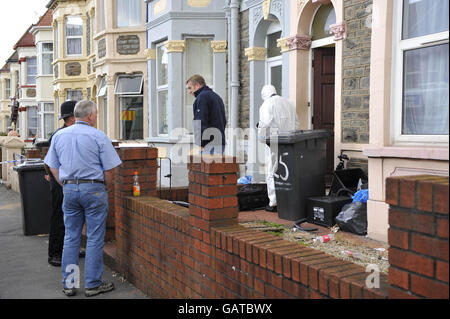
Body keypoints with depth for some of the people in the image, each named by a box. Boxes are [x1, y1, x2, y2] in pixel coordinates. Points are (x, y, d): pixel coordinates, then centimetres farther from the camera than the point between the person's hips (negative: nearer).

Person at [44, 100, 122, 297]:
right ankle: (93, 284, 7)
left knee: (71, 238, 11)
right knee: (94, 239, 2)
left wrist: (66, 186, 15)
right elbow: (108, 170, -7)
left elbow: (53, 168, 10)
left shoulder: (59, 136, 7)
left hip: (69, 189, 5)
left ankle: (68, 284, 16)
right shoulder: (99, 137, -8)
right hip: (93, 189, -5)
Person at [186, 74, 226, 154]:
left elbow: (201, 122, -18)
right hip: (220, 143, 9)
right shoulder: (217, 96, 22)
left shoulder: (202, 96, -9)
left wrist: (199, 144, -17)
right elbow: (224, 121, 23)